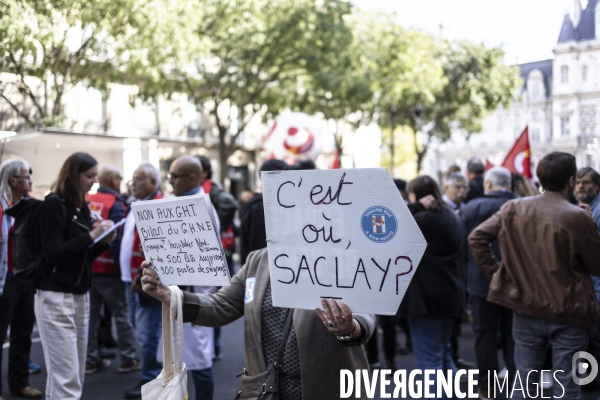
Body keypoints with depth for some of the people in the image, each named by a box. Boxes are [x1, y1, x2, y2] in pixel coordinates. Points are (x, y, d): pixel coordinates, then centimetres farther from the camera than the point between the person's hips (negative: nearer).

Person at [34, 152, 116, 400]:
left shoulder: (82, 207, 14)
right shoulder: (54, 204, -10)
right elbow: (53, 253, -18)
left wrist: (104, 241, 0)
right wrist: (90, 235, -18)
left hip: (81, 294, 8)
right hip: (56, 296, -8)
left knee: (76, 374, 10)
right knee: (66, 376, -9)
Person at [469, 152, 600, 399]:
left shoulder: (513, 209, -3)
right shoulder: (578, 217, -15)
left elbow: (476, 237, -2)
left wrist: (494, 270, 4)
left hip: (526, 308, 4)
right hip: (567, 314, -3)